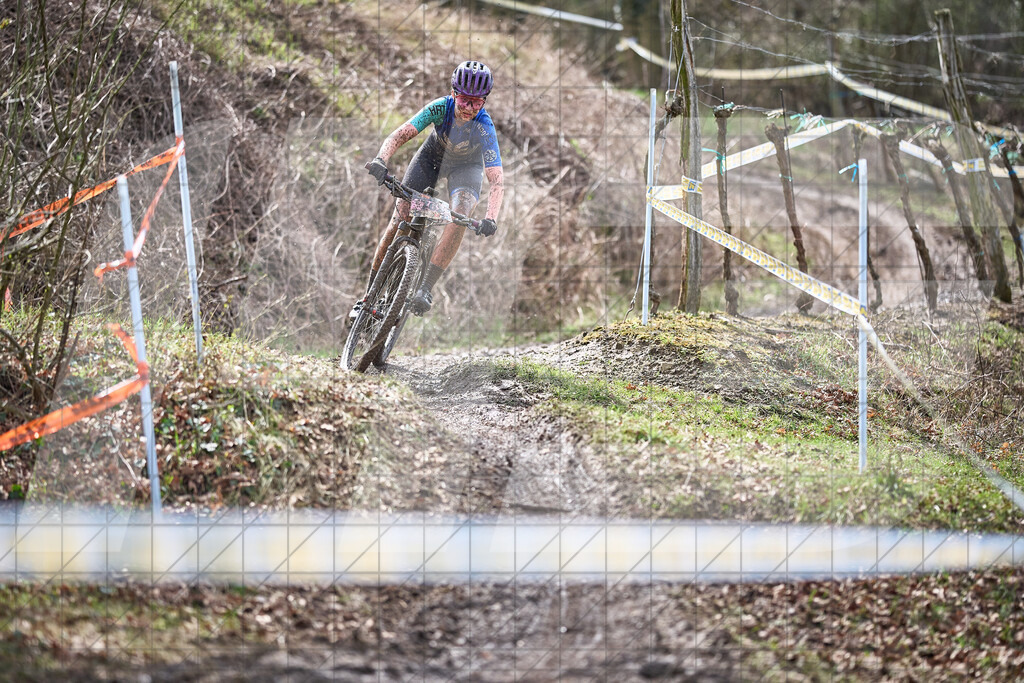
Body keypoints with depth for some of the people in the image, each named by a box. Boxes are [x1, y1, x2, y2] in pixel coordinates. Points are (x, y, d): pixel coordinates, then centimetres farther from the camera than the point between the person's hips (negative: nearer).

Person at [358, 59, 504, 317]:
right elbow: (400, 134, -37)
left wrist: (491, 217, -55)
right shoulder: (441, 107, -32)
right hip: (432, 156, 1)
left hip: (466, 166, -1)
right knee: (399, 220, -7)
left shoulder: (485, 127, -35)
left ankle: (426, 289, -26)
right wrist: (381, 160, -57)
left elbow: (497, 180, -39)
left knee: (460, 217, -29)